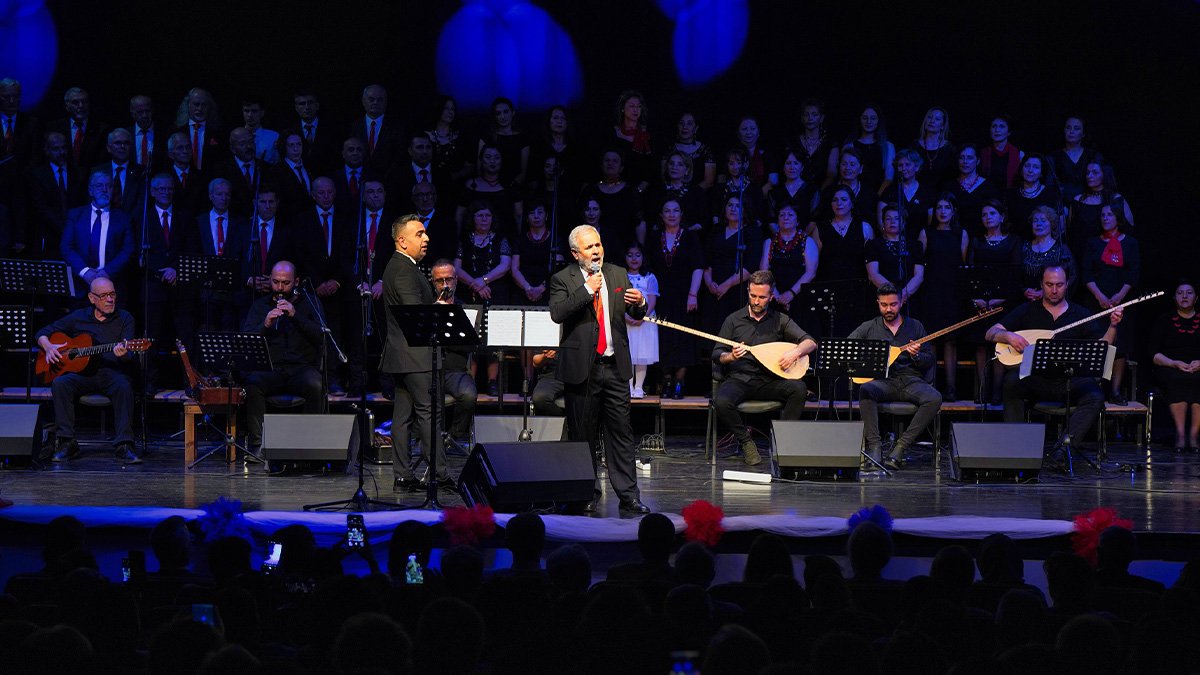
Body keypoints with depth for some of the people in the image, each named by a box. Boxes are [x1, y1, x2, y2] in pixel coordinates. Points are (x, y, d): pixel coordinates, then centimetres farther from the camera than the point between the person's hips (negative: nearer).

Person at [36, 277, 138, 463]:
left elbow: (128, 354, -5)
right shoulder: (78, 318, 12)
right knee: (60, 383, -30)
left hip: (111, 372, -1)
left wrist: (123, 354, -31)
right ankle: (66, 443, -27)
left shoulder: (124, 319, 8)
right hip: (82, 374, 1)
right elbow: (43, 333, 17)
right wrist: (48, 347, -5)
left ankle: (124, 446, -38)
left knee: (124, 386, -35)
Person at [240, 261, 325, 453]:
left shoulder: (308, 304, 14)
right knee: (252, 384, -32)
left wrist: (295, 316, -12)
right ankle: (256, 443, -30)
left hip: (301, 367, -1)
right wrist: (265, 325, -12)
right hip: (269, 369, 1)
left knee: (315, 386, -34)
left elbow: (320, 336, -1)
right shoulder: (260, 305, 18)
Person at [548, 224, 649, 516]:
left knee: (621, 432, -1)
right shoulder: (563, 279, 0)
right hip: (582, 367, -3)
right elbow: (557, 313, -17)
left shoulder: (618, 275, 12)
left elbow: (636, 315, 11)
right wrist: (587, 290, -19)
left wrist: (639, 303, -11)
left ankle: (628, 497, -1)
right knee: (583, 435, 4)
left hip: (615, 365, 3)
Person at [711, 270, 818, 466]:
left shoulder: (780, 320, 10)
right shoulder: (734, 320, 8)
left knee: (798, 389, -29)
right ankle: (746, 441, -7)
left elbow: (810, 342, 4)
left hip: (768, 382, 1)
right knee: (721, 402, -33)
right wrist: (731, 356, -17)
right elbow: (717, 355, 6)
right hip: (738, 379, -1)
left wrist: (796, 352, -18)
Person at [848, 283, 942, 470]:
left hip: (911, 381, 1)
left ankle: (901, 446, -29)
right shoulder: (868, 328, 13)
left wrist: (916, 356, -10)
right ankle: (875, 446, -34)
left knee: (934, 399, -31)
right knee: (865, 391, -36)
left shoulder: (915, 326, 14)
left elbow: (930, 361, 12)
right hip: (884, 382, -1)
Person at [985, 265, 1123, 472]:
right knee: (1012, 381, -32)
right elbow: (991, 333, 6)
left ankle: (1061, 450, -39)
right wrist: (1008, 336, -15)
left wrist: (1113, 326, -10)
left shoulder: (1079, 314, 13)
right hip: (1035, 379, 0)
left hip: (1070, 381, 0)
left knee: (1095, 398, -30)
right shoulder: (1028, 311, 12)